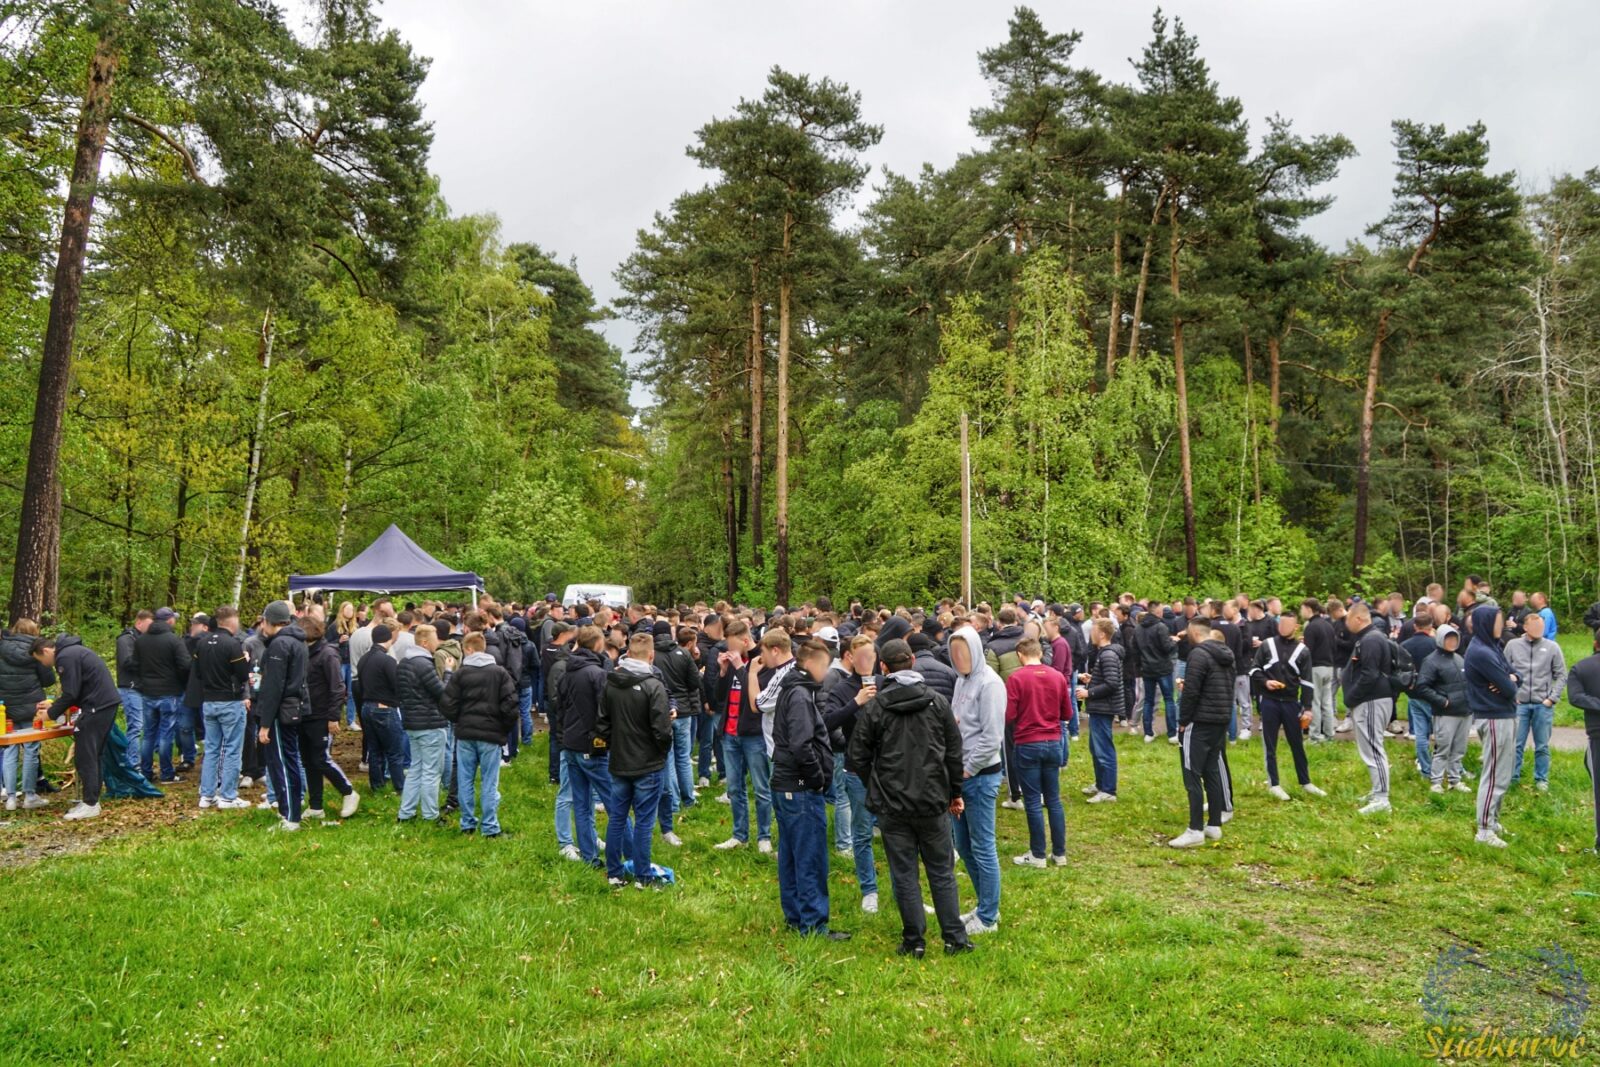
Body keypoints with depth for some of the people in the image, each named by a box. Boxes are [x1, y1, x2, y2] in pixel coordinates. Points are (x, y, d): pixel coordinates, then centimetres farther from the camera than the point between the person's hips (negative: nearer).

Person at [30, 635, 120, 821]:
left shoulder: (65, 657, -12)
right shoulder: (72, 651, 20)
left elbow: (70, 694, -14)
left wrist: (51, 713, -1)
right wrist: (53, 704, 21)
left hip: (97, 707, -10)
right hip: (106, 703, 10)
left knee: (84, 756, -5)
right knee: (92, 754, 15)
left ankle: (90, 805, -3)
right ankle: (92, 799, 19)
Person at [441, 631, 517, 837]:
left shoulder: (460, 673, -2)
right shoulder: (500, 673, -3)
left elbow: (447, 704, -3)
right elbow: (510, 703, -8)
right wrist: (505, 729, 7)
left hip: (465, 734, 1)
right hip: (491, 735, -1)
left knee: (465, 780, 11)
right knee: (489, 782, 3)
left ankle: (468, 824, 17)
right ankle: (489, 827, 5)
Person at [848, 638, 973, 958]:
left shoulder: (874, 708, -8)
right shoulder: (937, 702, -2)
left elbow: (858, 755, -5)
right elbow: (954, 752, 3)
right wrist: (955, 792, 14)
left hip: (892, 803, -1)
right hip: (933, 800, 2)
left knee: (904, 874, 8)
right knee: (942, 871, 13)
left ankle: (914, 941, 14)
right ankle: (955, 938, 17)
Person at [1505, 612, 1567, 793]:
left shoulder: (1552, 647, 1)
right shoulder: (1512, 645, 1)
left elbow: (1561, 676, 4)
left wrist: (1552, 698, -4)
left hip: (1543, 705, 0)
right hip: (1519, 703, 0)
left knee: (1542, 746, 9)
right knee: (1515, 744, 2)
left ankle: (1542, 779, 20)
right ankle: (1512, 777, 12)